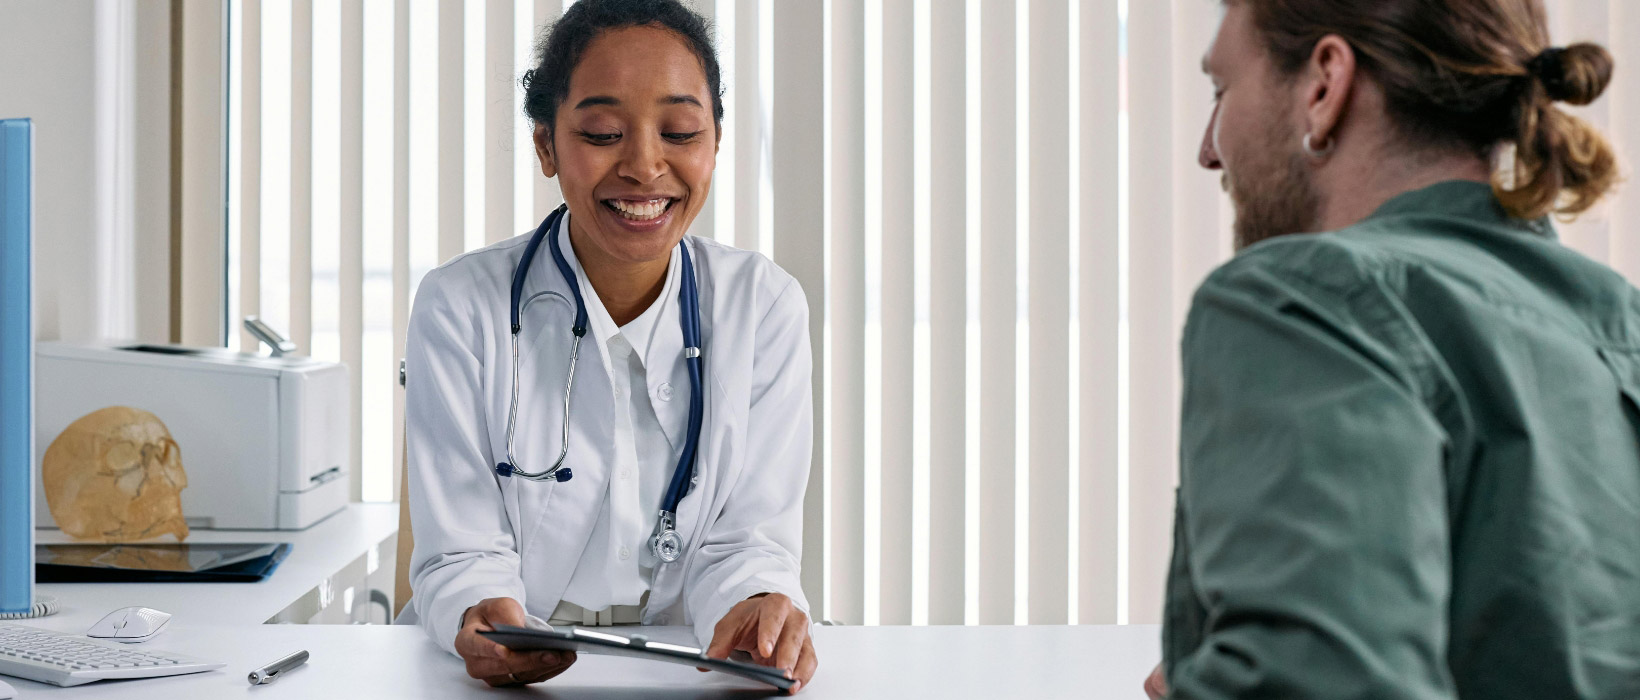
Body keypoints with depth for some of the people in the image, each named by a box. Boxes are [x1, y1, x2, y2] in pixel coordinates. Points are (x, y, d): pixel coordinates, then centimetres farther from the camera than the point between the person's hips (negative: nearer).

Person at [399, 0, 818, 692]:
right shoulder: (460, 308, -4)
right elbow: (461, 556, -6)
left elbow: (747, 537, -2)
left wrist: (757, 607, -25)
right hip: (507, 675, -1)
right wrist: (482, 615, -29)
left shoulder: (765, 306, 1)